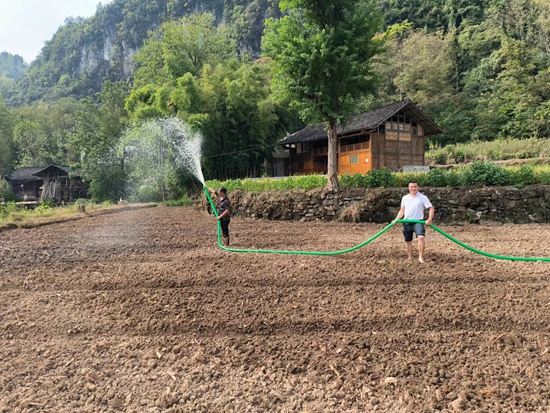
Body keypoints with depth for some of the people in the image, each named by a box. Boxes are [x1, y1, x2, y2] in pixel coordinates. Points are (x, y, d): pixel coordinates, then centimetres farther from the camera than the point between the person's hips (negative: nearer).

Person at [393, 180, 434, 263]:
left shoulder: (423, 197, -2)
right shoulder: (405, 198, 10)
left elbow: (431, 208, -5)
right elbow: (402, 211, 15)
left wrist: (429, 220, -18)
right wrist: (396, 219, 2)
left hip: (418, 221, -4)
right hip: (407, 222, 4)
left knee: (421, 237, -26)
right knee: (408, 241, 10)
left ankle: (421, 257, -20)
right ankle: (410, 257, 25)